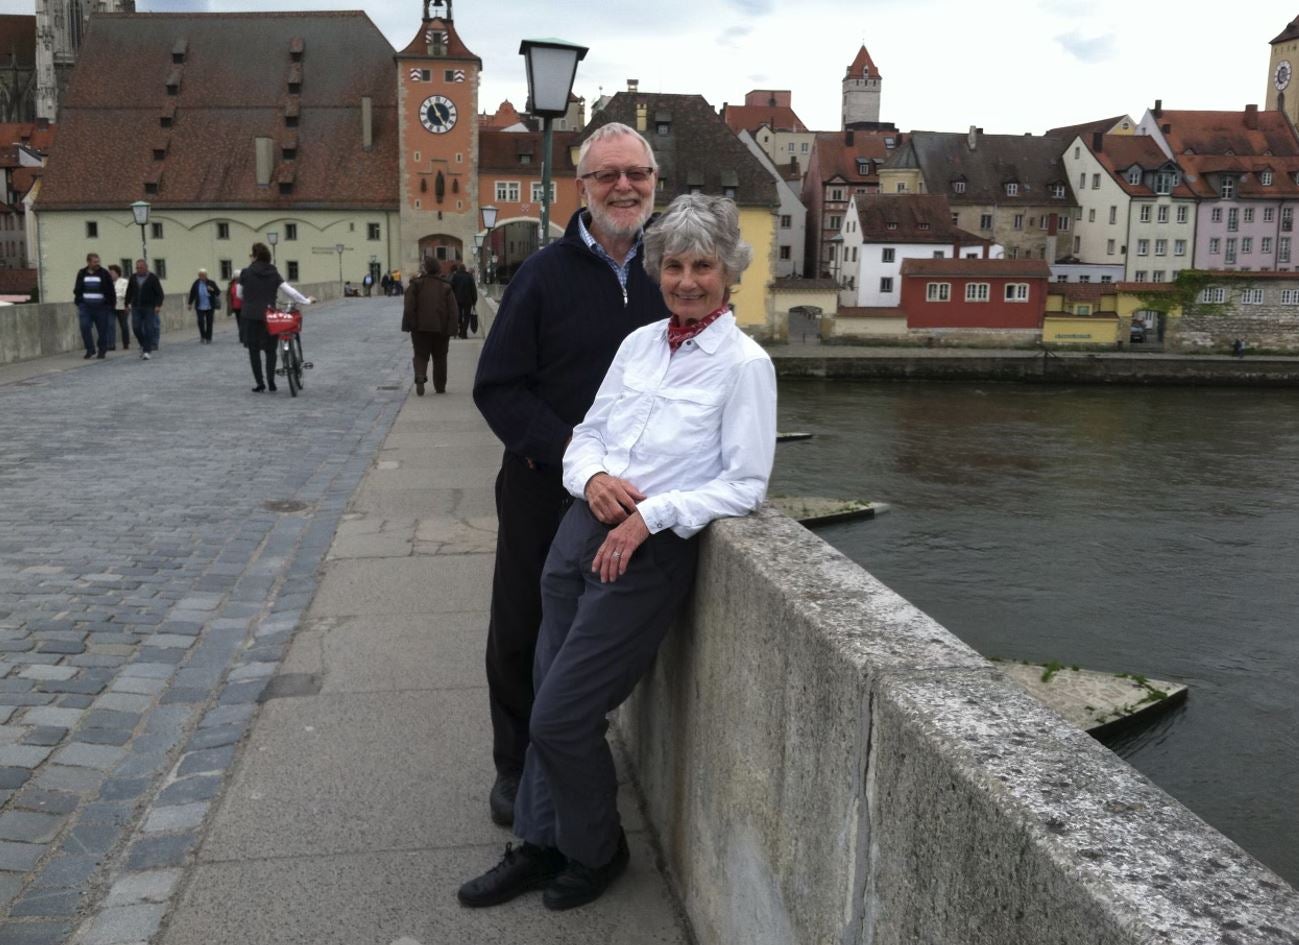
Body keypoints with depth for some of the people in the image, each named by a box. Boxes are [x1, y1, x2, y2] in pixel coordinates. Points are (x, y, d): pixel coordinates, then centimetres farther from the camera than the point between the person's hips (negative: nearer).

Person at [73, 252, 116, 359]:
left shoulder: (104, 273, 0)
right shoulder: (82, 273, 8)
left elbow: (111, 291, 0)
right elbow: (77, 289, 17)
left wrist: (112, 304, -4)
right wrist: (78, 300, 5)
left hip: (101, 306, -2)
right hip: (85, 306, 2)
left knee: (103, 329, 3)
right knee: (84, 327, -10)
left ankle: (102, 350, 18)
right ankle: (90, 349, 2)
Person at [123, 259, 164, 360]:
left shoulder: (152, 278, -3)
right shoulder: (133, 278, 9)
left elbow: (159, 293, -5)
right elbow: (129, 292, 16)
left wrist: (158, 305, -15)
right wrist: (127, 303, 12)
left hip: (149, 308, -3)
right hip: (136, 307, 4)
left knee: (148, 329, -5)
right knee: (136, 328, -3)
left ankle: (147, 351, -1)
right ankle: (143, 345, 20)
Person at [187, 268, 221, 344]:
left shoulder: (211, 283, -2)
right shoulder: (196, 283, 3)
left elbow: (218, 292, -1)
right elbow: (192, 293, 10)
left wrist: (213, 290, -22)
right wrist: (189, 303, 12)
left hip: (209, 307, -1)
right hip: (200, 307, 1)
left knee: (209, 323, 2)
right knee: (201, 322, -7)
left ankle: (208, 338, 12)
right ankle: (202, 337, 11)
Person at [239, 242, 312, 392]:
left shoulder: (246, 273, -3)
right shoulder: (273, 273, 1)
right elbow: (289, 291, -1)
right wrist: (306, 301, 9)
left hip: (250, 316, -2)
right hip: (269, 316, 2)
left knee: (254, 350, 6)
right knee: (270, 349, 13)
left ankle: (260, 383, 4)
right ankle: (271, 382, 5)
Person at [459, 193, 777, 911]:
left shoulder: (744, 364, -8)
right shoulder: (639, 343, 10)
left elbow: (744, 484, -10)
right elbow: (587, 433, 13)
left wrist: (649, 517, -18)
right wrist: (592, 476, -9)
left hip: (652, 552, -6)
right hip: (582, 529, 6)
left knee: (561, 718, -3)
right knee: (552, 709, 11)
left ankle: (597, 851, 23)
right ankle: (539, 845, 31)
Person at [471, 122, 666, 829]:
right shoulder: (545, 274, -8)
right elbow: (497, 386, -10)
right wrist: (568, 450, -22)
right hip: (542, 487, -2)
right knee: (520, 633, 10)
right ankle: (516, 766, 31)